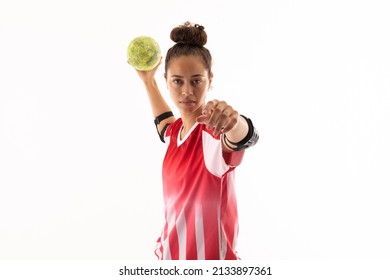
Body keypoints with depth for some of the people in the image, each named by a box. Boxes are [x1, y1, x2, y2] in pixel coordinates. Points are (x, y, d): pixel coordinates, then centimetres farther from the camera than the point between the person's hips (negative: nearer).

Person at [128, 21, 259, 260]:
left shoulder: (214, 133, -20)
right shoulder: (175, 131, 2)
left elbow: (246, 137, -44)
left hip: (209, 256, -7)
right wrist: (147, 79, 31)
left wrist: (234, 122, -65)